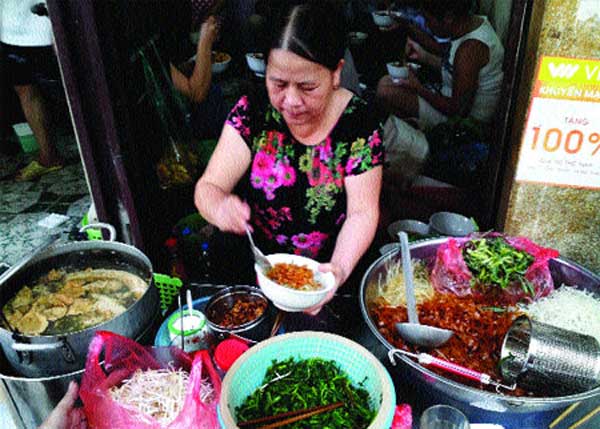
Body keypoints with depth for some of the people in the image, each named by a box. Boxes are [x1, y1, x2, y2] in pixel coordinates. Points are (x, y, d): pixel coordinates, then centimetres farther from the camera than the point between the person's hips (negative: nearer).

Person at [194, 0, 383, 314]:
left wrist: (340, 268, -30)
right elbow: (208, 186, -10)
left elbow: (362, 212, -11)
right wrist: (219, 208, -34)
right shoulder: (251, 112, -7)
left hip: (325, 275, -3)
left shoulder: (359, 123, -10)